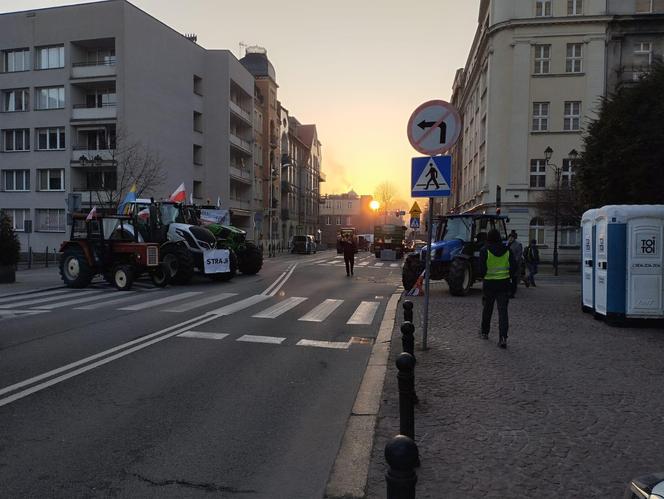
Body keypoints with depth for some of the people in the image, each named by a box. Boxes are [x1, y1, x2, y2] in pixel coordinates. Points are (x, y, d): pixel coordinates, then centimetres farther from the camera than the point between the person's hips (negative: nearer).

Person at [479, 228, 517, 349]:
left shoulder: (484, 251, -7)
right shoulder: (507, 250, 1)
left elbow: (482, 269, -11)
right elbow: (514, 267, 0)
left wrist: (482, 276, 9)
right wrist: (508, 276, 16)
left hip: (489, 283, -1)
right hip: (504, 283, 1)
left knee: (487, 309, 16)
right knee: (503, 310, 0)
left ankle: (485, 332, 30)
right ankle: (503, 337, -10)